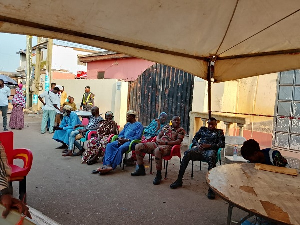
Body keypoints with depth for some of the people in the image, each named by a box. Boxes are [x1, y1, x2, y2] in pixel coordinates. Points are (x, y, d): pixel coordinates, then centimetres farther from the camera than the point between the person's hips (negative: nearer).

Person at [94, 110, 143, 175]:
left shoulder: (139, 125, 3)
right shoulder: (127, 124, 28)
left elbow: (138, 137, -10)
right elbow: (121, 133, 25)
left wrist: (126, 140, -17)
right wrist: (120, 138, -1)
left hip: (130, 141, -7)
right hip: (122, 140, 8)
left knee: (120, 148, -37)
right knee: (109, 145, -19)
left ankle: (111, 166, -41)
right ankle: (108, 164, -33)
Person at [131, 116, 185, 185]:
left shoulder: (181, 130, 6)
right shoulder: (166, 127, 21)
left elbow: (178, 142, -8)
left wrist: (166, 142, -16)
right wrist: (158, 140, -4)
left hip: (168, 146, -7)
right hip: (157, 144, 7)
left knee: (158, 150, -43)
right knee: (138, 146, -4)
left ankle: (158, 175, -27)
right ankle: (141, 169, 8)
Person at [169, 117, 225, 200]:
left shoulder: (219, 132, 19)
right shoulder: (203, 129, 27)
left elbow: (222, 144, 4)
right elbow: (194, 139, 23)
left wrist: (209, 145, -9)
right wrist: (197, 144, -1)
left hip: (210, 150, -3)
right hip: (199, 149, 3)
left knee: (211, 157, -40)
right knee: (187, 153, -30)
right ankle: (179, 180, -25)